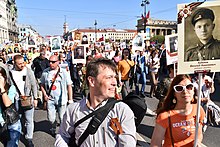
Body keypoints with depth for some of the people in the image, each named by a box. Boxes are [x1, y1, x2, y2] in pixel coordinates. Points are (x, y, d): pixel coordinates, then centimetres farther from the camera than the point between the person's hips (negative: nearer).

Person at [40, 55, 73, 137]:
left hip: (62, 99, -2)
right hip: (50, 99, 2)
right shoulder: (45, 72, 1)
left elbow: (69, 86, -3)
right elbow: (42, 84, 11)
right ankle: (53, 128, 39)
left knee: (62, 118, 7)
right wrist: (45, 95, -2)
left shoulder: (64, 72, -5)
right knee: (51, 118, 7)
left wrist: (70, 99, -4)